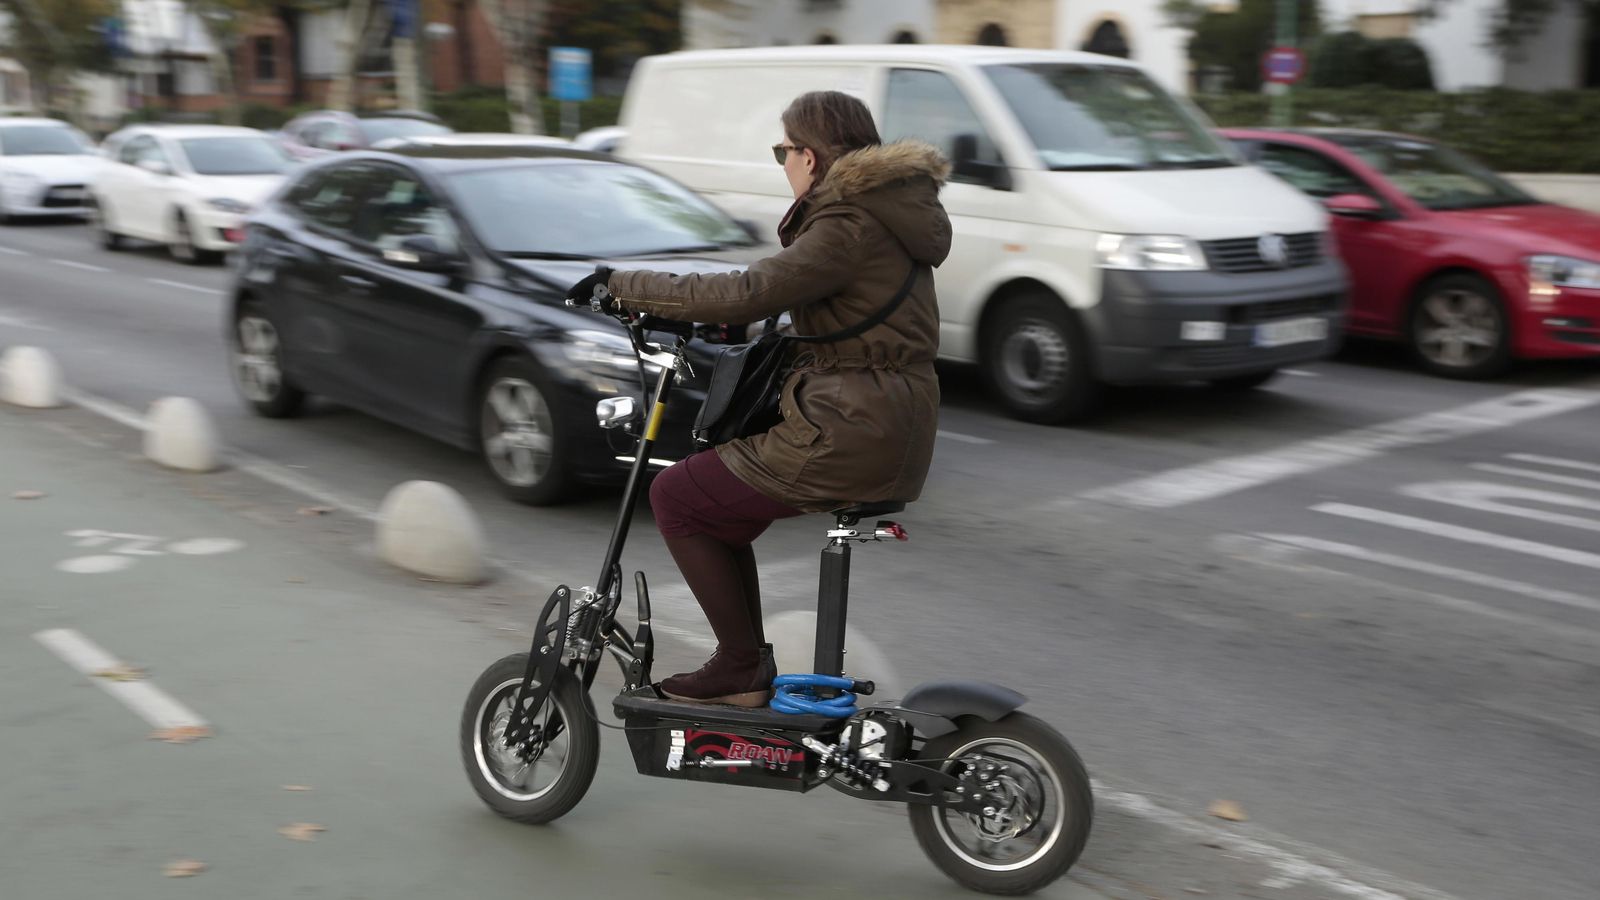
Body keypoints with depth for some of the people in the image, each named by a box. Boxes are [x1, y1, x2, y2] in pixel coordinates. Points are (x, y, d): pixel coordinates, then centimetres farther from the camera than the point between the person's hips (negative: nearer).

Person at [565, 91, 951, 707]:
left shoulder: (849, 227, -16)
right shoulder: (884, 209, 15)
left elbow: (749, 294, -26)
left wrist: (624, 285, -18)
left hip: (850, 435, -10)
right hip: (897, 430, 10)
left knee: (676, 496, 0)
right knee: (716, 503, 21)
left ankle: (741, 669, 5)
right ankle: (747, 669, 23)